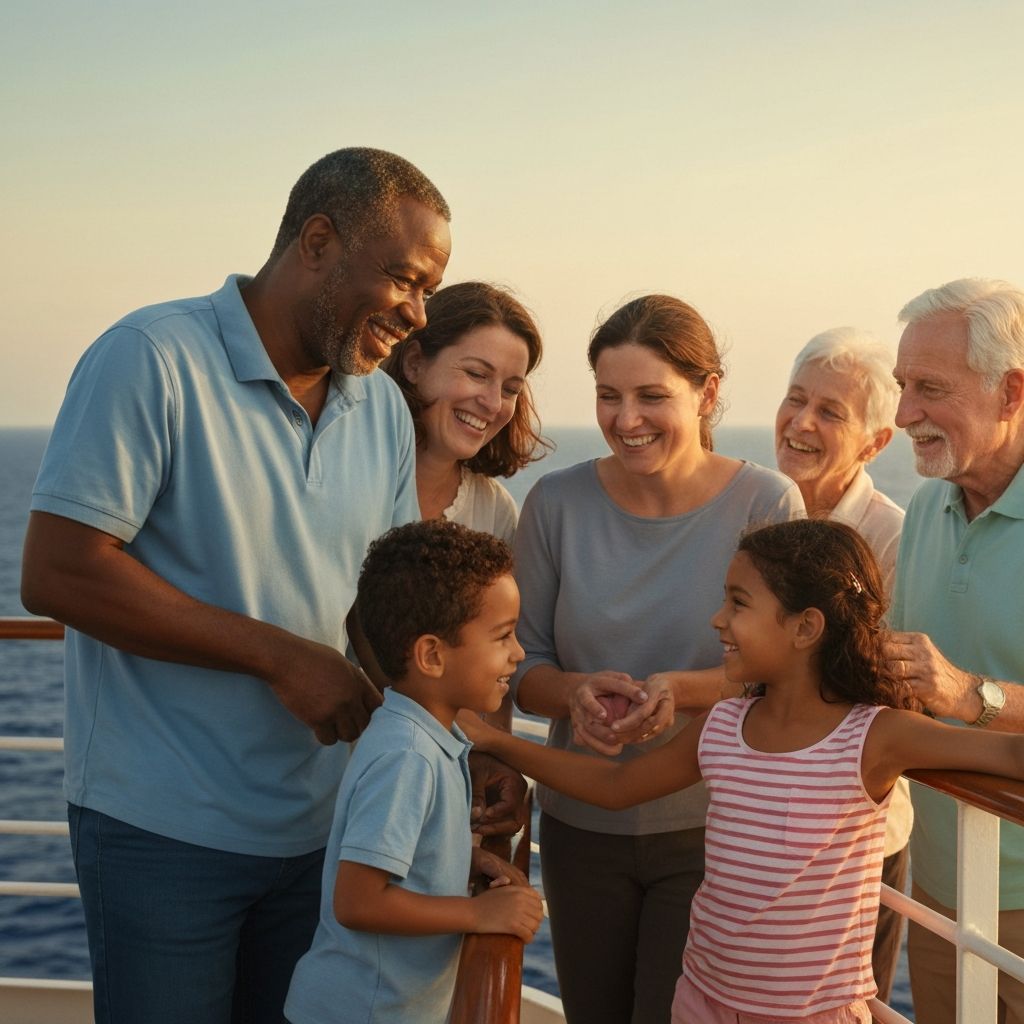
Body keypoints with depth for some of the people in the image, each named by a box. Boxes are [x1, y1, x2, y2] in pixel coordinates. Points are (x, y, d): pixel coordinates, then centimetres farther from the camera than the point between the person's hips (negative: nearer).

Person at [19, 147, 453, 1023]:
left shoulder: (385, 409, 7)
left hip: (322, 827, 6)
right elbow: (57, 573, -20)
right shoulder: (153, 359, -14)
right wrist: (281, 657, -19)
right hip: (163, 828, -6)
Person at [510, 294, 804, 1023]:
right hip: (582, 827, 3)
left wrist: (685, 689, -27)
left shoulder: (765, 505, -10)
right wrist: (576, 693, -21)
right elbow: (522, 665, 1)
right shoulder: (558, 502, -4)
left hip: (712, 831, -3)